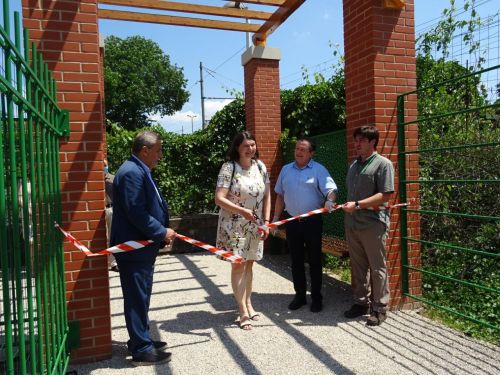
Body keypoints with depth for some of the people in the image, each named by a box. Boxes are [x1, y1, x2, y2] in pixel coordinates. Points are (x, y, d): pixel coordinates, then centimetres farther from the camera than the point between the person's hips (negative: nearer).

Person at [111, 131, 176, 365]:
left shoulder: (140, 171, 13)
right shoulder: (132, 172, -20)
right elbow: (136, 213, -26)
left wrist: (161, 233, 8)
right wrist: (162, 232, -15)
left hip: (142, 246, 11)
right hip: (134, 248, -10)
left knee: (140, 297, 20)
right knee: (137, 299, 2)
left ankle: (140, 340, 35)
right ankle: (142, 350, 15)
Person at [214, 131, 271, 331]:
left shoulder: (260, 166, 2)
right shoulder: (229, 167, -13)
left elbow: (267, 196, 7)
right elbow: (219, 198, -18)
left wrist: (266, 221, 2)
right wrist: (242, 211, -28)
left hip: (255, 225, 5)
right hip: (234, 225, -4)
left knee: (249, 264, 14)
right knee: (238, 265, -1)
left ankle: (248, 304, 30)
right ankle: (243, 312, 8)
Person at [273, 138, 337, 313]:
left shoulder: (319, 170, -4)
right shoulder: (286, 170, 10)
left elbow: (330, 188, -17)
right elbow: (280, 196, 13)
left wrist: (330, 200, -39)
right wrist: (276, 218, 10)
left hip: (312, 221, -3)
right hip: (292, 221, 4)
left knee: (314, 260, 6)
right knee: (296, 260, 12)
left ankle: (316, 297, 19)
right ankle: (300, 295, 25)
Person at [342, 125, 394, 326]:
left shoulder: (383, 164, -6)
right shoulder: (354, 165, 17)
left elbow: (385, 195, -14)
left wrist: (358, 204, -20)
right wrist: (347, 206, 13)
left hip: (373, 225, -7)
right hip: (352, 224, 7)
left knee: (377, 268, 3)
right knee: (358, 267, 14)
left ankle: (379, 308, 16)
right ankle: (361, 302, 27)